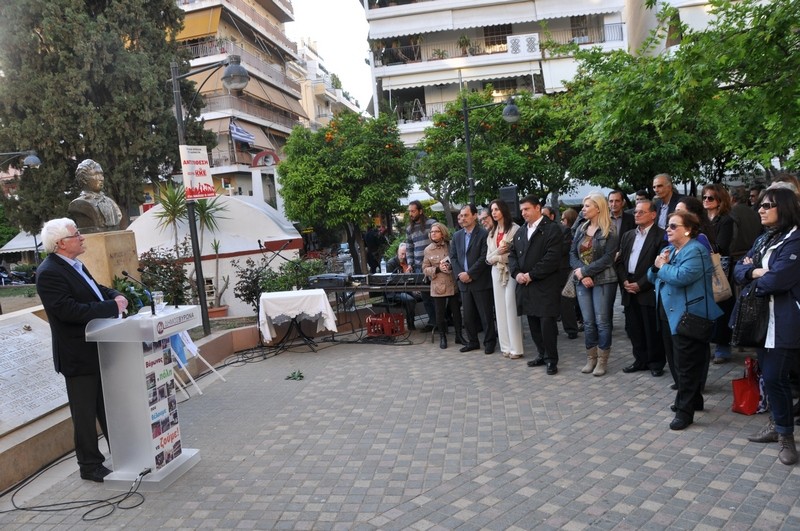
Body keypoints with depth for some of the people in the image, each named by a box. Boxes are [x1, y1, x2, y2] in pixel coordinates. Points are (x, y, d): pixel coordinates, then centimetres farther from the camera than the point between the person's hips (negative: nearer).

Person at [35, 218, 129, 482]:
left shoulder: (75, 265, 9)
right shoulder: (49, 273, -19)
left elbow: (95, 289, 19)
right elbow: (69, 310, -28)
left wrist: (115, 295, -2)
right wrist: (113, 306, -25)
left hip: (98, 350, 9)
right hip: (79, 356, -9)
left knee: (107, 407, 19)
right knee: (85, 413, 5)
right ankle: (90, 466, 19)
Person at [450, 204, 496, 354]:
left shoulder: (484, 234, -6)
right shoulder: (457, 236, 13)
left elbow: (484, 258, -13)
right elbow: (453, 257, 11)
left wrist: (469, 274, -15)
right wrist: (459, 274, -5)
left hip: (480, 281, -5)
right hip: (464, 282, 6)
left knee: (485, 314, 1)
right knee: (468, 315, 11)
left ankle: (490, 342, 13)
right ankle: (472, 341, 22)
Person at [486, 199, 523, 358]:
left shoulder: (515, 229, -7)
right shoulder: (491, 233, 15)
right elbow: (489, 258, 10)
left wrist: (500, 256, -9)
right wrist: (498, 252, -9)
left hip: (511, 271, -6)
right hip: (497, 272, 6)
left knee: (511, 308, -7)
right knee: (500, 309, 6)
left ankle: (516, 348, 0)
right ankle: (506, 346, 12)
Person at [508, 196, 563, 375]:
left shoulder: (552, 229, -6)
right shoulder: (520, 232, 17)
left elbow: (552, 257, -15)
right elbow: (513, 255, 14)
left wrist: (531, 275, -15)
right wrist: (516, 273, -6)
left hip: (545, 285, -6)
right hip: (526, 285, 7)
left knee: (547, 323, -5)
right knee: (533, 323, 10)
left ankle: (552, 359, 7)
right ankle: (542, 355, 23)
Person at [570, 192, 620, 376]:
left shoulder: (610, 232, -6)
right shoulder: (581, 228, 10)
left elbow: (607, 259, -14)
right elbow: (572, 253, 4)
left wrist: (584, 271, -15)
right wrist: (581, 275, -11)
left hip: (603, 281, -5)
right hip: (583, 282, 5)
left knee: (602, 322, 0)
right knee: (588, 322, 8)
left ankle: (602, 361, 11)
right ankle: (591, 358, 19)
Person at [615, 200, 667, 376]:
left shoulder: (661, 236, -5)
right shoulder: (627, 235, 16)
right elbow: (619, 261, 13)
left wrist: (640, 284, -14)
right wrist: (624, 281, -3)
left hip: (649, 291, -6)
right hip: (629, 291, 6)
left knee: (652, 330, 2)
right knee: (633, 328, 10)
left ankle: (656, 363, 15)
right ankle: (641, 360, 23)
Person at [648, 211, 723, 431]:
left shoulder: (695, 250, -15)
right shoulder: (669, 249, 14)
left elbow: (682, 276, -30)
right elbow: (653, 278, 16)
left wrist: (663, 266, -12)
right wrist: (656, 267, -6)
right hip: (670, 314, 10)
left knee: (686, 365, -3)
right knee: (678, 362, 18)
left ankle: (685, 411, 4)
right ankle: (693, 399, 34)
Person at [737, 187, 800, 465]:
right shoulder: (764, 239, 14)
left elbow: (777, 279, -23)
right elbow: (739, 268, 9)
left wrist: (756, 281, -4)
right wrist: (756, 271, -12)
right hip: (762, 319, 8)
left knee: (775, 377, -5)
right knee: (768, 375, 14)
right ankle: (775, 424, 28)